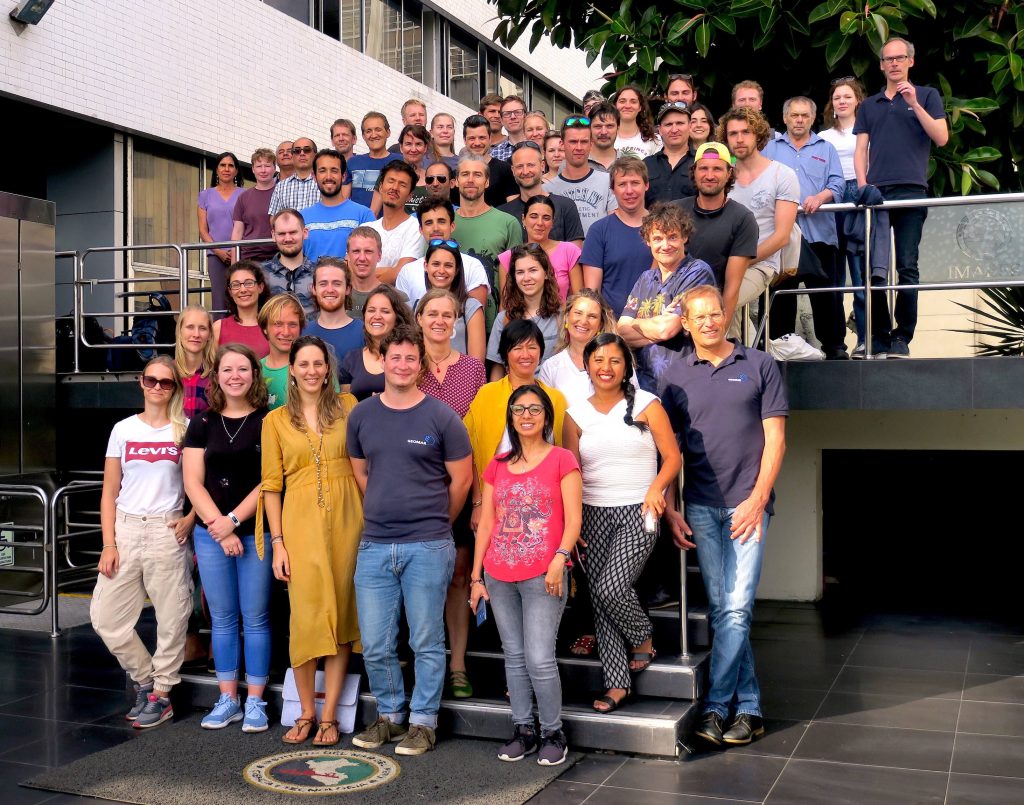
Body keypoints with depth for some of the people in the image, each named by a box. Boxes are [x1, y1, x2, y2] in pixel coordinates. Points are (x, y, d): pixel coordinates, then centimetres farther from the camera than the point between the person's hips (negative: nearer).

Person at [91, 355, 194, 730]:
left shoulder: (185, 430, 3)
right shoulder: (123, 429, 7)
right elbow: (110, 492, 6)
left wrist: (190, 519, -9)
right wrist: (109, 543, -1)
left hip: (167, 532, -2)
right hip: (125, 530, 2)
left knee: (171, 619, 0)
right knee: (105, 616, 2)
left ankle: (161, 695, 15)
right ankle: (145, 679, 22)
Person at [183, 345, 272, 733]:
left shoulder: (267, 422, -1)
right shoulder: (203, 423, 7)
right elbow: (193, 482, 3)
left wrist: (233, 520, -12)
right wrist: (216, 524, -8)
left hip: (255, 532, -3)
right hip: (210, 534, 3)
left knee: (255, 618, 1)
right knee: (222, 617, 9)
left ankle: (255, 701, 11)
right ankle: (227, 700, 19)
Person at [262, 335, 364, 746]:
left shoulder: (347, 406, 7)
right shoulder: (276, 420, 7)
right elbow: (272, 486, 5)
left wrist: (370, 521, -1)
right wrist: (278, 543, -2)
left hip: (345, 520, 1)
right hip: (300, 522, 0)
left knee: (341, 613, 2)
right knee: (305, 616, -2)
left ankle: (329, 716, 11)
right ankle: (306, 713, 13)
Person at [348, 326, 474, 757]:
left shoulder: (441, 417, -5)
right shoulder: (361, 415, 6)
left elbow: (462, 479, 1)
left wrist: (434, 523, 8)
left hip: (428, 547, -3)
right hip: (374, 545, 4)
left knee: (427, 642, 5)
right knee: (375, 645, 8)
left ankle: (423, 721, 20)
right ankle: (389, 713, 28)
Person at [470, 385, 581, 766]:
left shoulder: (562, 460, 1)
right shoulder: (497, 466, 13)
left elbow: (573, 520, -4)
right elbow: (486, 523, 13)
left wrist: (559, 559, -18)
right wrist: (476, 575, 10)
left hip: (542, 577, -4)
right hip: (499, 577, 5)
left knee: (539, 659, -7)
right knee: (514, 656, 10)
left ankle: (553, 734, 9)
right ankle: (523, 730, 20)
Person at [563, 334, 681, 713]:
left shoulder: (646, 405, -1)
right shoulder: (576, 414, 8)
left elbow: (672, 457, -1)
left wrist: (656, 488, -20)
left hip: (637, 513, -4)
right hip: (593, 515, 4)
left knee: (611, 587, -17)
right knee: (599, 598, 1)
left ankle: (644, 640, 14)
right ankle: (617, 683, 11)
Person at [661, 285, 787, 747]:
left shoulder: (758, 366, 4)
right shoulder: (677, 377, 9)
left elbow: (775, 437, 0)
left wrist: (757, 499, -9)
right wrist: (670, 509, 2)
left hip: (747, 504, -2)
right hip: (700, 507, 2)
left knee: (737, 608, -7)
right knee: (721, 609, 4)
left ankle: (717, 704, 3)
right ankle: (747, 706, 14)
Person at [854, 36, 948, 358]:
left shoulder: (927, 96, 13)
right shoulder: (869, 105, 21)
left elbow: (941, 138, 1)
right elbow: (861, 150, 15)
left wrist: (914, 103, -6)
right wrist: (862, 186, -1)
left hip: (911, 191, -3)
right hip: (875, 193, 3)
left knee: (907, 267, -8)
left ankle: (902, 338, -5)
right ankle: (879, 337, 5)